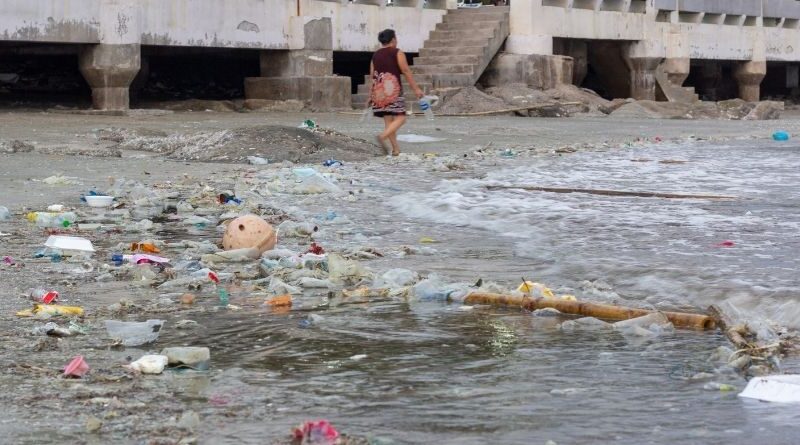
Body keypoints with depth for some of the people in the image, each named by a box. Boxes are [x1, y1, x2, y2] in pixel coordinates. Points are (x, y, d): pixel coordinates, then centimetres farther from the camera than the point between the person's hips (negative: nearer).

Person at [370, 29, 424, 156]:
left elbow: (372, 76, 13)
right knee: (400, 118, -6)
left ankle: (395, 148, 5)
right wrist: (416, 89, -7)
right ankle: (383, 136, -30)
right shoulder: (397, 53, -2)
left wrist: (371, 95, 17)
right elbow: (406, 71, -8)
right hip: (393, 88, -6)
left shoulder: (375, 55, 14)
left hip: (378, 91, 6)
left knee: (388, 120, 7)